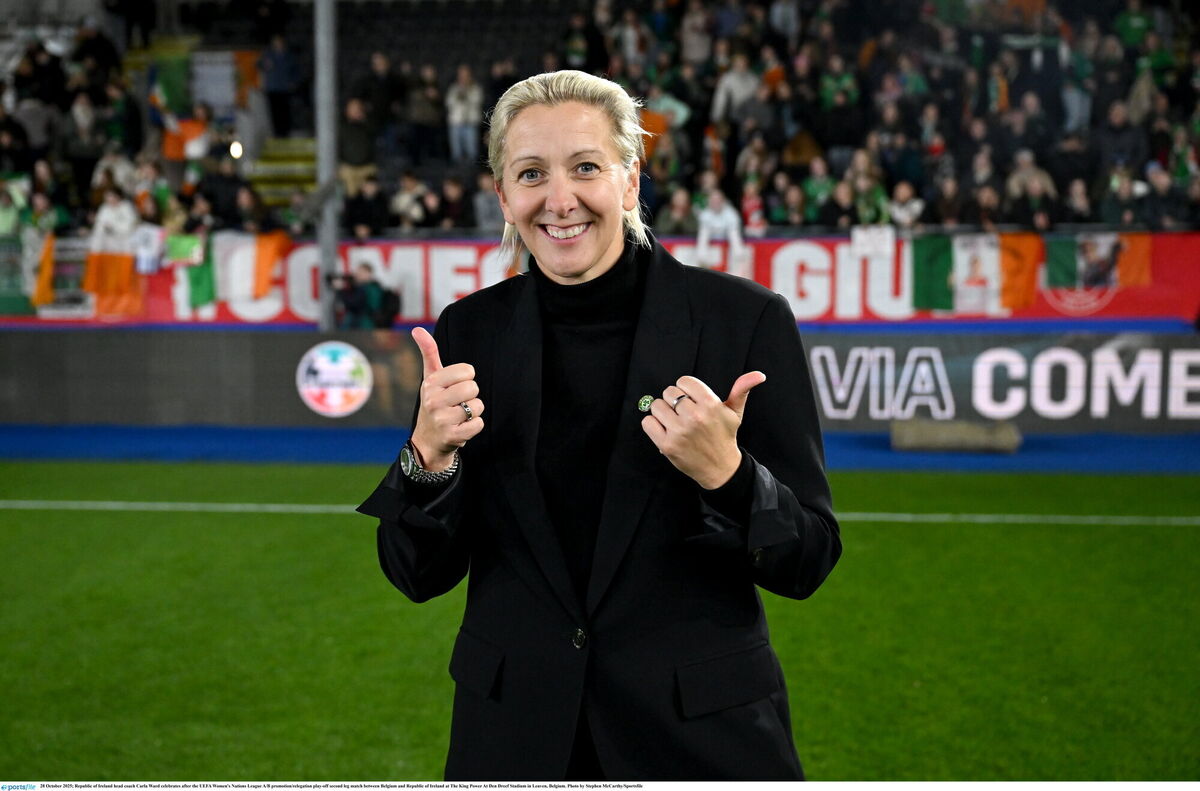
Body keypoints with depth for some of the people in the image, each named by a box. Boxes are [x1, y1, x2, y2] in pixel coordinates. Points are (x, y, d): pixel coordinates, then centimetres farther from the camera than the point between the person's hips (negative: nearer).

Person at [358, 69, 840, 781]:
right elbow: (420, 575, 0)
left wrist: (725, 475, -26)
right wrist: (430, 456, -19)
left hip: (704, 730, -2)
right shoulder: (469, 332, -2)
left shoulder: (746, 318, -10)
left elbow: (808, 563, -7)